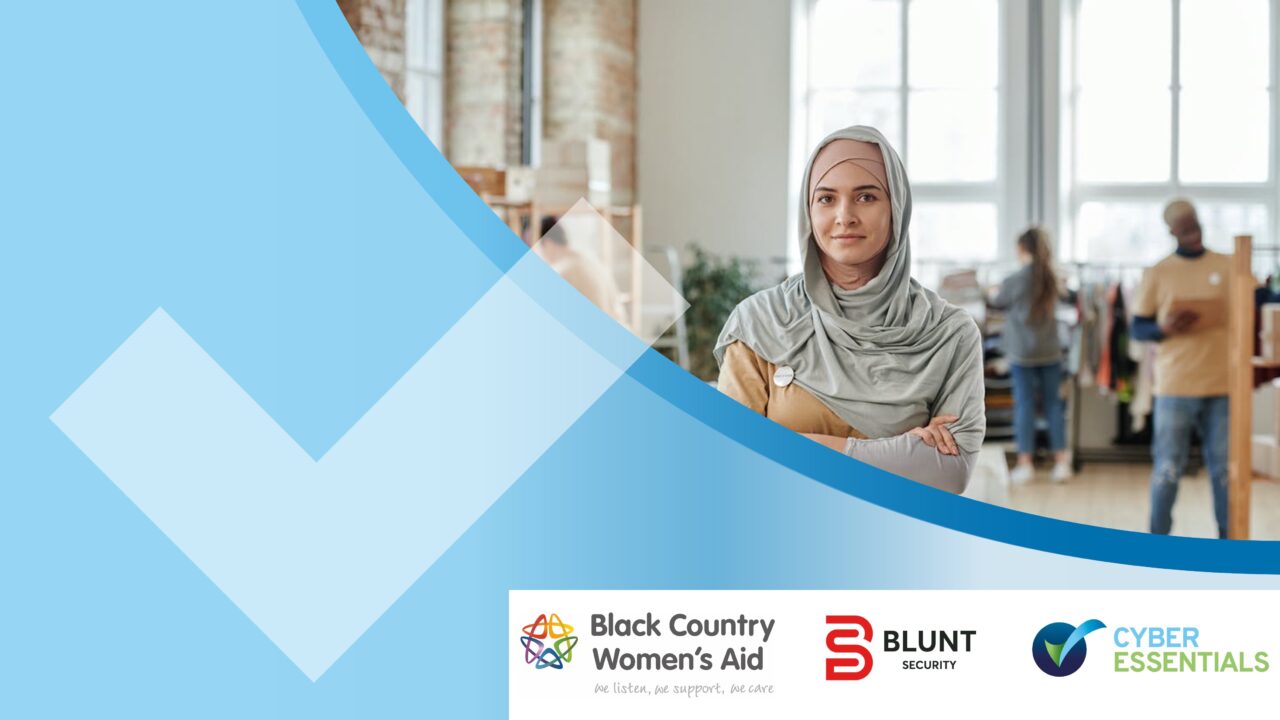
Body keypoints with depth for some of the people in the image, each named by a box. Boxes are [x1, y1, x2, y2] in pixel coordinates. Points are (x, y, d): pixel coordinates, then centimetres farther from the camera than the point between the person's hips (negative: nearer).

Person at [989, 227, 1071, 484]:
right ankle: (1061, 462, 8)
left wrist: (992, 295, 25)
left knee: (1024, 405, 1)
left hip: (1022, 352, -4)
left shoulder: (1014, 281, -13)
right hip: (1050, 351, 4)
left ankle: (1025, 464, 4)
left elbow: (997, 303, 3)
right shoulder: (1051, 278, 1)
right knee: (1053, 404, 8)